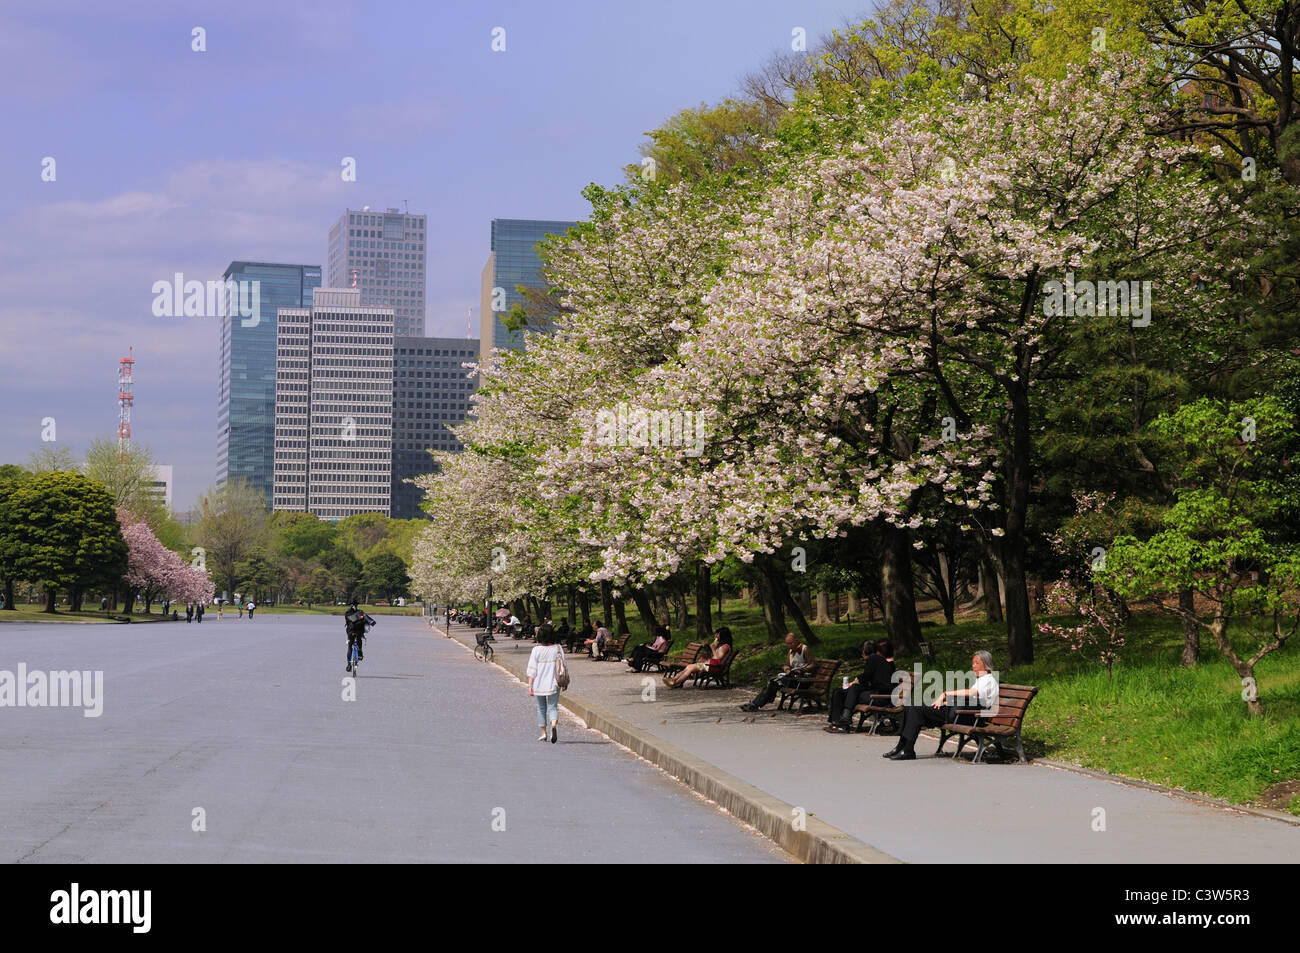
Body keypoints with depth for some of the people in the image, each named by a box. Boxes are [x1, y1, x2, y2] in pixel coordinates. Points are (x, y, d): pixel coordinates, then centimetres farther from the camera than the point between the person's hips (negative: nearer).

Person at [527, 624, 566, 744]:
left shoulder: (536, 650, -8)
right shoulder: (557, 649, -4)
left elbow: (532, 670, -7)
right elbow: (562, 667, 1)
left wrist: (530, 686, -4)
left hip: (539, 684, 0)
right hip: (553, 683, 0)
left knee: (541, 708, 15)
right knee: (552, 707, 2)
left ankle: (543, 733, 21)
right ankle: (554, 725, -27)